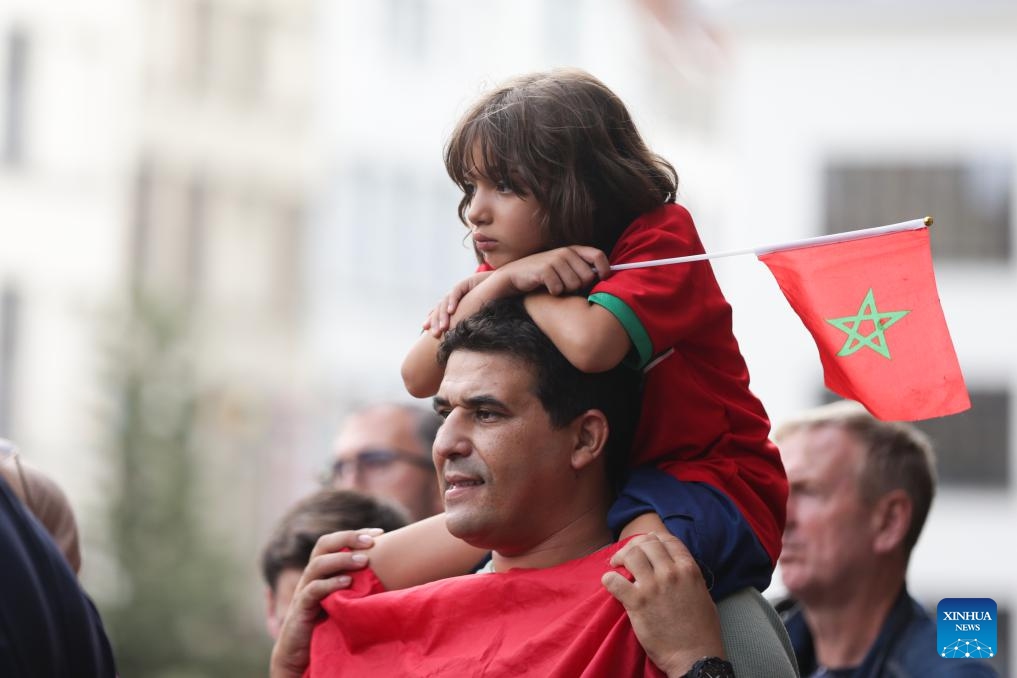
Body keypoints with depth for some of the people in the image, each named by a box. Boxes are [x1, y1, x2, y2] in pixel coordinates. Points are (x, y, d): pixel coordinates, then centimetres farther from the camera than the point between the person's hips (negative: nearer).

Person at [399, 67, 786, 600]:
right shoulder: (510, 267, 6)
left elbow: (589, 344, -35)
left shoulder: (661, 235, -14)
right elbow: (420, 379, -6)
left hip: (707, 479, -7)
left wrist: (502, 283, -15)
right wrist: (500, 281, -20)